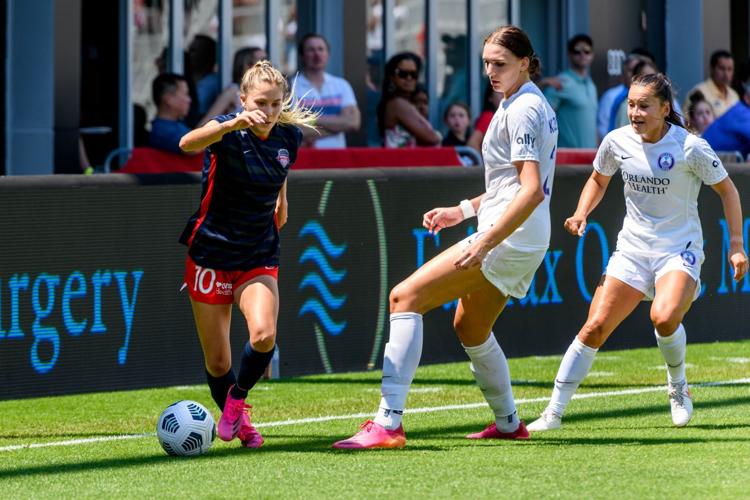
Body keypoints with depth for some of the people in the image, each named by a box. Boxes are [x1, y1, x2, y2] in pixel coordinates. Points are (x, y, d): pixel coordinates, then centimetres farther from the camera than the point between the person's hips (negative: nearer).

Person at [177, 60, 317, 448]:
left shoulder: (289, 136, -3)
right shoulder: (230, 132, -18)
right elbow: (188, 143, -42)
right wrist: (233, 124, -57)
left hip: (259, 257, 3)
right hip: (212, 252, -3)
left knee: (264, 335, -23)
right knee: (217, 361, 2)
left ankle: (237, 398, 6)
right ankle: (236, 421, 32)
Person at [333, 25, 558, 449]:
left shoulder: (521, 110, -14)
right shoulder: (536, 105, 16)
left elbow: (532, 191, -24)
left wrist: (484, 243, -28)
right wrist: (464, 210, 19)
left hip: (508, 239, -10)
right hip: (526, 246, 10)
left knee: (405, 297, -14)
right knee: (470, 327, 28)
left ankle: (388, 424, -21)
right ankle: (509, 424, 40)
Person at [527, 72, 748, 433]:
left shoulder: (690, 147, -14)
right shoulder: (617, 142, -3)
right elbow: (598, 180, 17)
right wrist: (581, 214, 0)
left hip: (680, 250, -4)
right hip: (632, 249, 4)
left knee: (664, 316, -30)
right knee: (595, 326, -8)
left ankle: (678, 387, 1)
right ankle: (553, 413, -2)